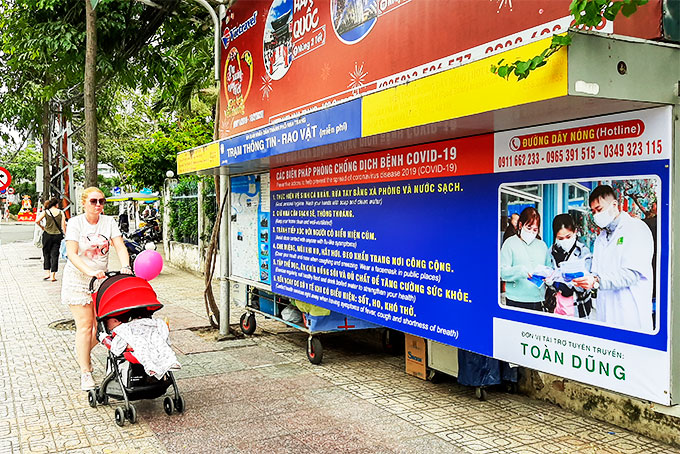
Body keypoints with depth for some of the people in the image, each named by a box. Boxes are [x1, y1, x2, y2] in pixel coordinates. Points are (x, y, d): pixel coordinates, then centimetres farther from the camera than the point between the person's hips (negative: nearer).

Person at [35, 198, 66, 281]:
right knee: (55, 255, 4)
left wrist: (41, 227, 7)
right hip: (57, 235, 0)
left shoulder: (45, 212, 0)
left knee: (46, 254, 14)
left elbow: (37, 221, -10)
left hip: (47, 235, 0)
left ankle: (47, 272, 6)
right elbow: (63, 226, -4)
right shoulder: (61, 213, 1)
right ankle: (53, 275, 2)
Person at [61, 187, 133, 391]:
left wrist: (126, 267, -25)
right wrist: (91, 271, -32)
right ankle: (85, 373, 4)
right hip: (78, 279, -4)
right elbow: (72, 254, -18)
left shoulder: (109, 222, 2)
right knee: (85, 325, -5)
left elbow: (120, 246, -6)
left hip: (102, 279, 4)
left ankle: (82, 352, 33)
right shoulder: (75, 223, -9)